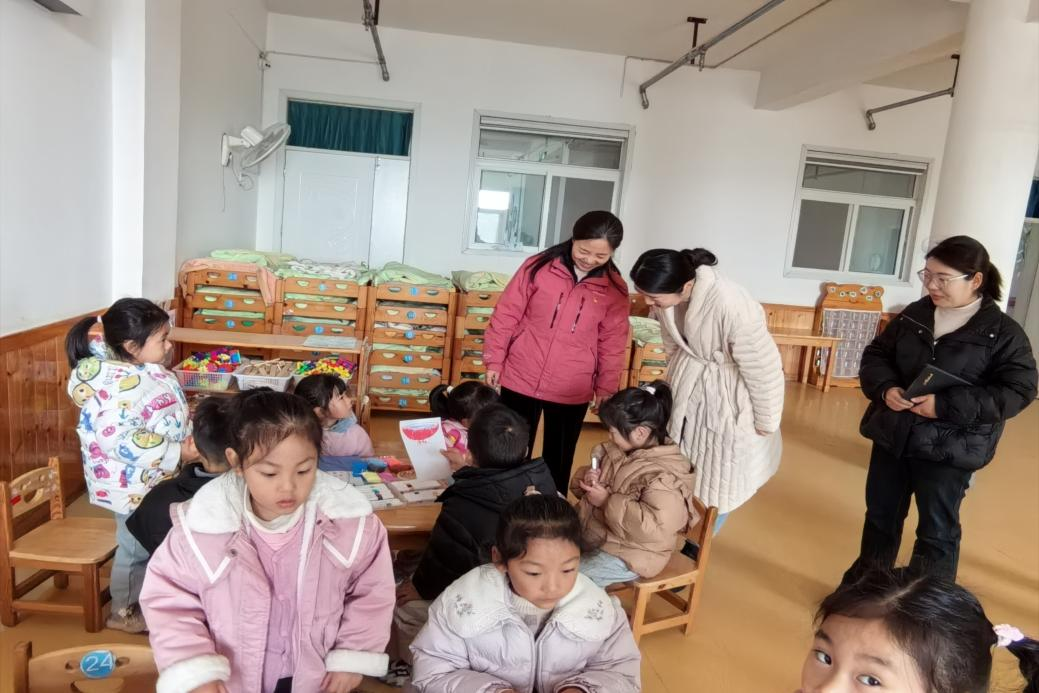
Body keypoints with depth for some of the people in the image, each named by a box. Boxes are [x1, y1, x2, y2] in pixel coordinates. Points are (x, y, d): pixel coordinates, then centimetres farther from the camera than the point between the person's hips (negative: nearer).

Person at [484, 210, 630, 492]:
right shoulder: (538, 267, -8)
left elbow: (612, 343, 3)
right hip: (521, 379, 0)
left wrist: (606, 387, 3)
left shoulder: (615, 289, -4)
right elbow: (507, 314, -2)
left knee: (559, 458, 15)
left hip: (572, 390, 1)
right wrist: (494, 360, -3)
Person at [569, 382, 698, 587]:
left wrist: (607, 501, -26)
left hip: (626, 554, -8)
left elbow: (654, 527, -33)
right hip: (592, 532, 8)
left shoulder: (664, 476, -22)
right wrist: (586, 479, -8)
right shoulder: (618, 451, 3)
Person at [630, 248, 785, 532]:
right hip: (686, 385, 5)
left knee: (721, 477, 12)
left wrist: (766, 423, -11)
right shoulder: (667, 295, -18)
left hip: (727, 397, -5)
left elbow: (765, 371, -24)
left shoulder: (733, 307, -38)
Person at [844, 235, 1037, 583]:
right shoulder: (913, 314, 3)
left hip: (948, 449, -4)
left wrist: (946, 405, -24)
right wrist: (885, 388, -14)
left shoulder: (1004, 333, -9)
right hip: (893, 435, 5)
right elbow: (876, 355, 9)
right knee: (880, 515, 18)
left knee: (937, 531, 8)